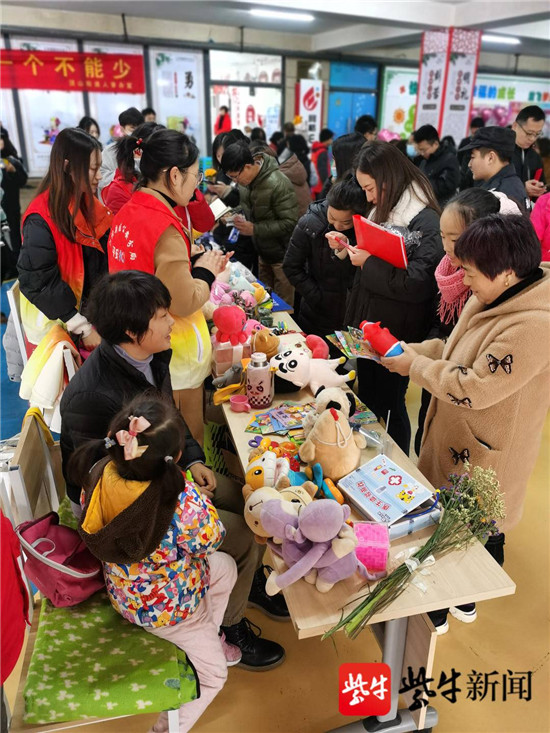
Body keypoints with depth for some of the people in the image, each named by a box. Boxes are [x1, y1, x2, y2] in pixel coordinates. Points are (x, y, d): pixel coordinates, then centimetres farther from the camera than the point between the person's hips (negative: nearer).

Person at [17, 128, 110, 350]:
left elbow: (103, 262, 5)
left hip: (87, 318, 6)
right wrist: (83, 328, -20)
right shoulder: (41, 220, -20)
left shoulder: (89, 206, 2)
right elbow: (40, 284, -20)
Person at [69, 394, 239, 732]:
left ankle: (210, 638, 47)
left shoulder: (100, 475, -26)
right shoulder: (186, 504, -43)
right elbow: (211, 541, -20)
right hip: (167, 606, -6)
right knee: (213, 674, 24)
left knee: (226, 566, 29)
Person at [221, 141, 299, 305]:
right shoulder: (245, 179, -1)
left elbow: (290, 223, -26)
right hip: (263, 253, 8)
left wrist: (254, 229, -26)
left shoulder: (278, 184, -25)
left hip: (282, 255, -8)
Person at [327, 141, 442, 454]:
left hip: (396, 336, -8)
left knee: (389, 405, 7)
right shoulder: (385, 211, 8)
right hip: (368, 326, 9)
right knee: (367, 401, 20)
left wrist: (368, 263, -22)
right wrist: (348, 247, 1)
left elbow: (417, 284, -27)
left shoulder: (427, 222, -19)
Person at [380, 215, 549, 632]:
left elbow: (474, 388, -28)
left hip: (483, 455, -9)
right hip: (455, 440, 9)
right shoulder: (494, 298, -2)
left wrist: (415, 366, -17)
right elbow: (458, 352, 9)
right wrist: (411, 351, -5)